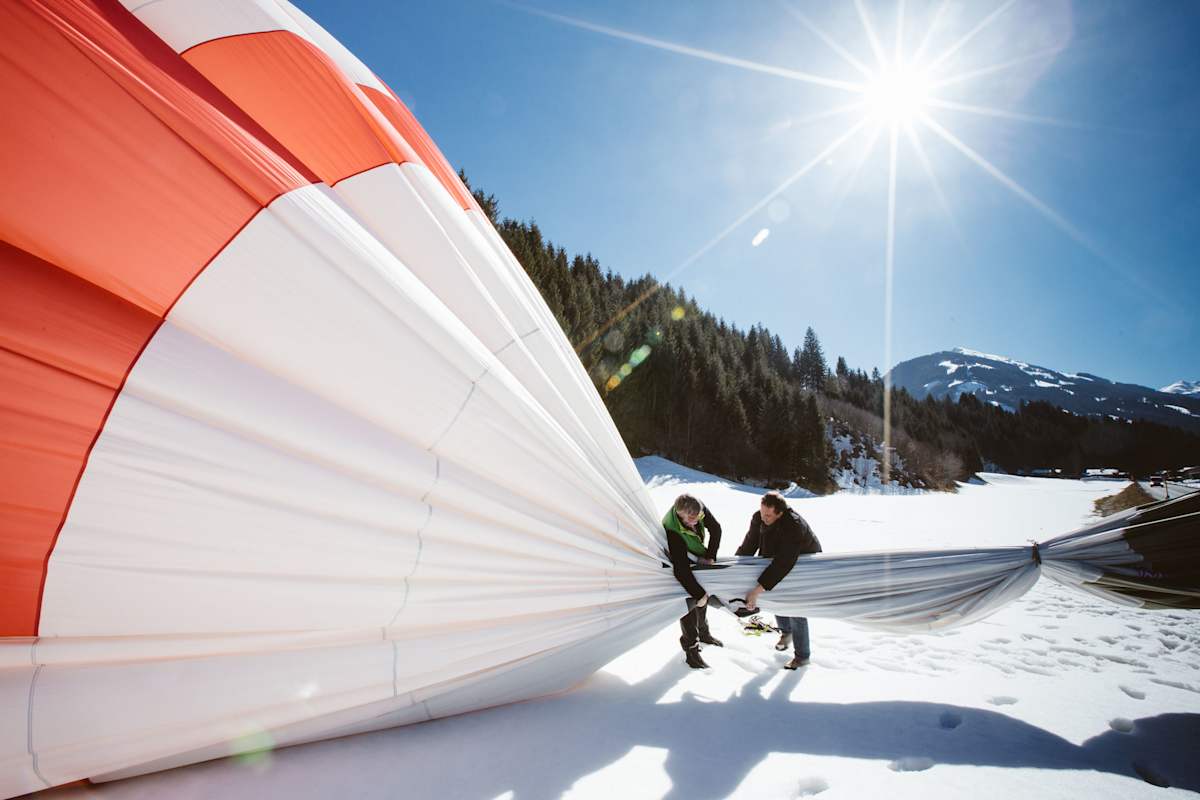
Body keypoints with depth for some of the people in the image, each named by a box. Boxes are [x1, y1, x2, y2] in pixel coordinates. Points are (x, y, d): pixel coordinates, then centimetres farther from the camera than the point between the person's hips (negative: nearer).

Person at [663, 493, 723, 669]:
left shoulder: (699, 510, -28)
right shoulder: (673, 532, -44)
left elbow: (715, 529, -11)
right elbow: (681, 569, -42)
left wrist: (710, 556, -18)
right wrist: (699, 594, -36)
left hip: (698, 562, 7)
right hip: (681, 567, -6)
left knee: (703, 597, 21)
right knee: (690, 604, -3)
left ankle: (703, 633, 45)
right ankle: (690, 648, 15)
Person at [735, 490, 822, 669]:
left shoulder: (793, 526, -42)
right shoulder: (758, 518, -21)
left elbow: (782, 563, -45)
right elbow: (748, 547, -12)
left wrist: (757, 590, -47)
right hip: (781, 563, 6)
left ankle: (803, 656, 14)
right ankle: (786, 632, 42)